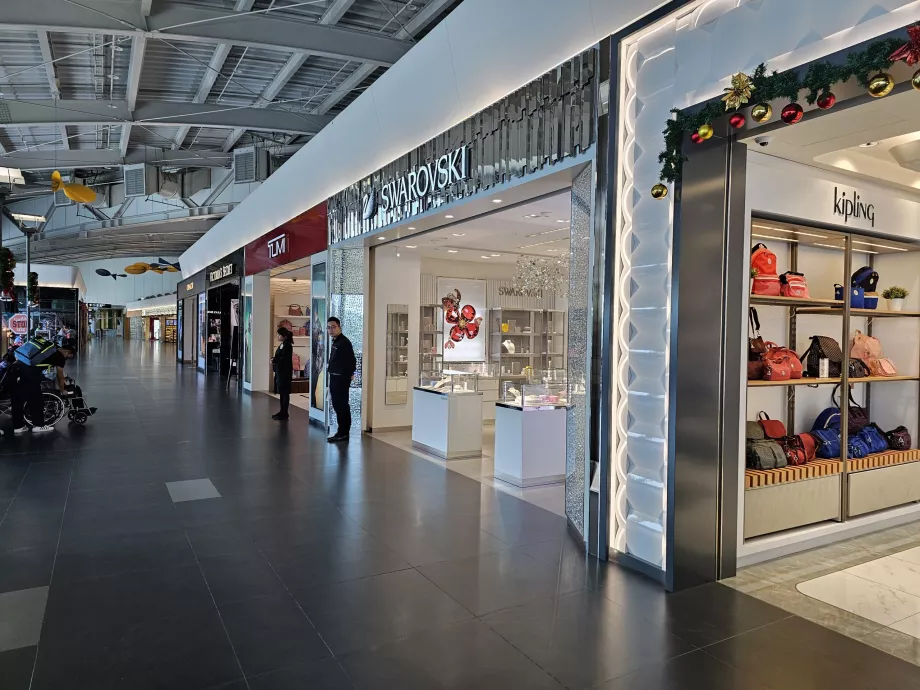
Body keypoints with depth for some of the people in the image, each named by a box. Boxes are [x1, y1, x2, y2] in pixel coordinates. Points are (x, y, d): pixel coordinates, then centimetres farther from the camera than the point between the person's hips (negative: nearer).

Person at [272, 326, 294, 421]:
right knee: (282, 392, 13)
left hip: (285, 372, -9)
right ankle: (282, 411, 20)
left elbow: (285, 359, -20)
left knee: (284, 392, -4)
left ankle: (284, 413, 1)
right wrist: (274, 359, 0)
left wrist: (275, 360, -11)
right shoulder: (282, 344, 15)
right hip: (280, 371, 9)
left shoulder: (287, 345, -14)